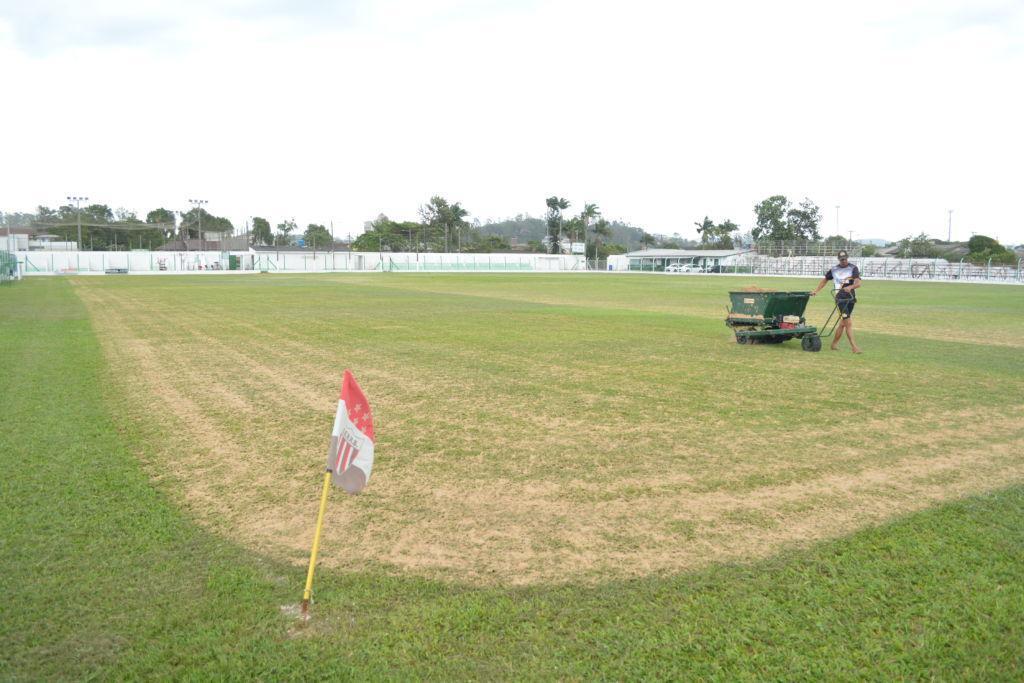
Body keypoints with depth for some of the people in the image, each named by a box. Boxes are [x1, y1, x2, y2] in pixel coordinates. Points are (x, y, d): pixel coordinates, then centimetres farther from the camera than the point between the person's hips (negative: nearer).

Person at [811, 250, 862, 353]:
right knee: (848, 323, -12)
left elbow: (858, 283, -11)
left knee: (843, 323, 9)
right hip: (840, 299, -1)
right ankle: (853, 346, -12)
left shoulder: (853, 268, 1)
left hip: (851, 299, 1)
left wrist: (850, 287, -32)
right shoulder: (834, 270, 8)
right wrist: (816, 291, 16)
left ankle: (834, 344, 22)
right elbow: (825, 280, 22)